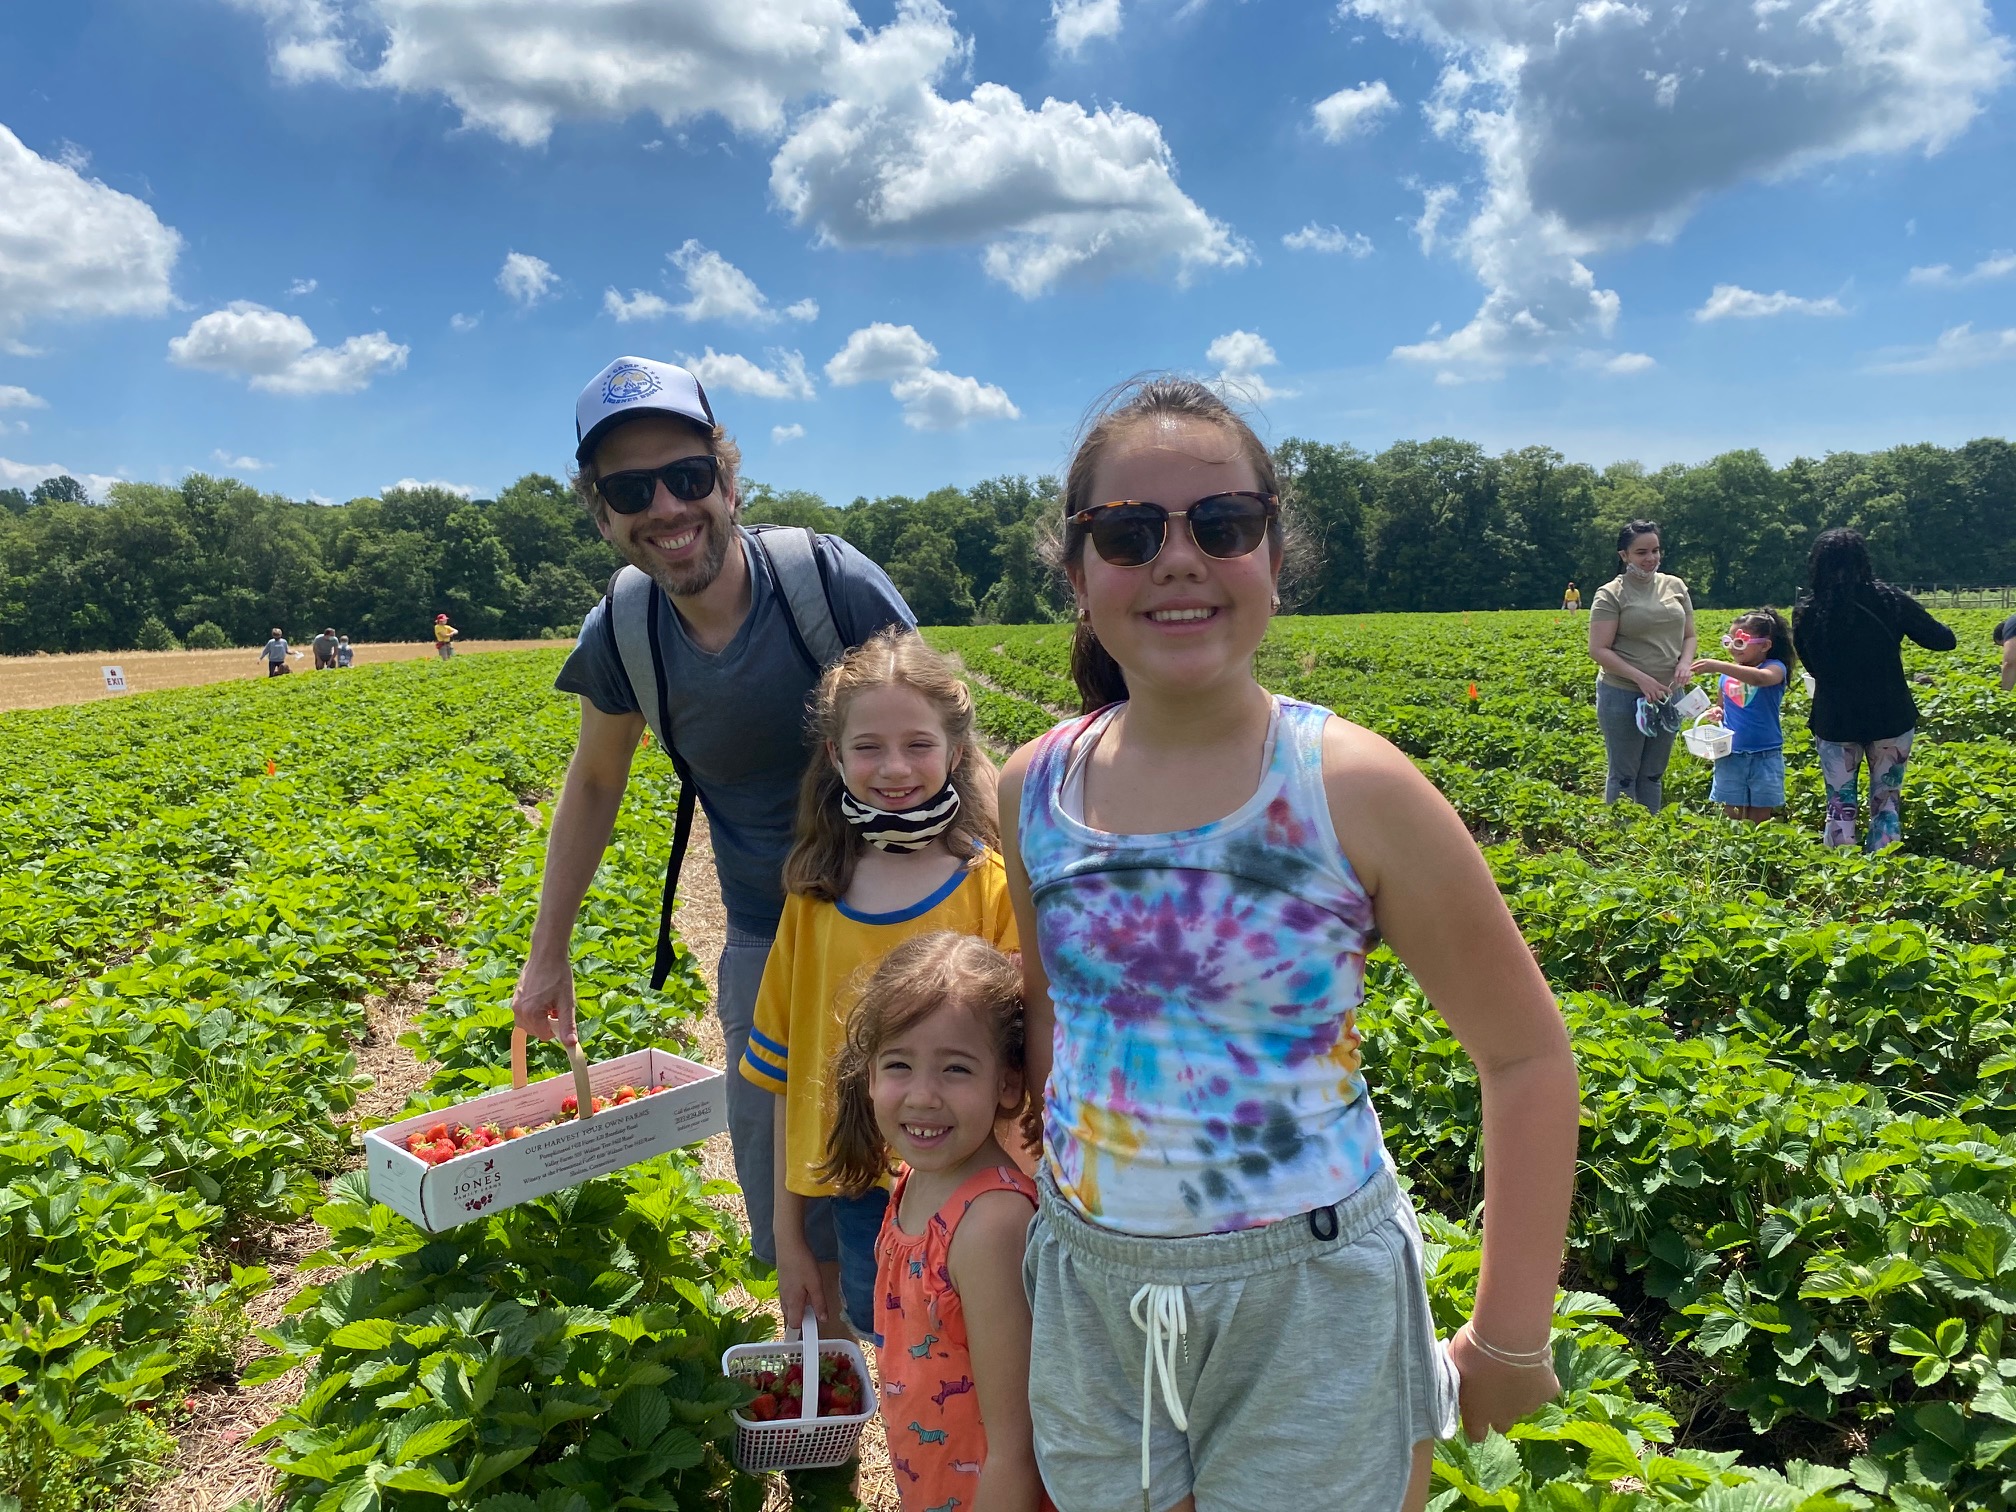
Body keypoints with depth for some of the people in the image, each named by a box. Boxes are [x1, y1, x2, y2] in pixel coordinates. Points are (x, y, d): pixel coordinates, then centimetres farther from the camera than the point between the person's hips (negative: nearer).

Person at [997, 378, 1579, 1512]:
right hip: (1090, 1293, 4)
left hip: (1311, 1305, -3)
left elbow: (1528, 1054, -7)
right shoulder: (1035, 789, -5)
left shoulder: (1353, 789, -16)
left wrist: (1513, 1337, -4)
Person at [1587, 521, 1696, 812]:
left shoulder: (1675, 586, 8)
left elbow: (1689, 636, 13)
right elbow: (1598, 651, -13)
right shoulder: (1610, 594, -8)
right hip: (1623, 696, -5)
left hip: (1667, 695, 5)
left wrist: (1685, 663, -9)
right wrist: (1641, 678, -21)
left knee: (1653, 774, 14)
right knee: (1623, 775, 3)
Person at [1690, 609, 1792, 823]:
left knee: (1759, 819, 7)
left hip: (1765, 756, -4)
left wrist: (1718, 666, -41)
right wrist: (1716, 711, -5)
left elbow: (1760, 678, -33)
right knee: (1731, 818, 6)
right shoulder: (1727, 674, 7)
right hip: (1730, 755, 4)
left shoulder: (1775, 668, -8)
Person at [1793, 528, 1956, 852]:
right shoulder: (1890, 600, -8)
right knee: (1886, 804, 11)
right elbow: (1945, 640, 1)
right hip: (1891, 719, 0)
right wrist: (1910, 618, 18)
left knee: (1840, 806, 9)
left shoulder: (1806, 613, -6)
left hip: (1835, 722, 0)